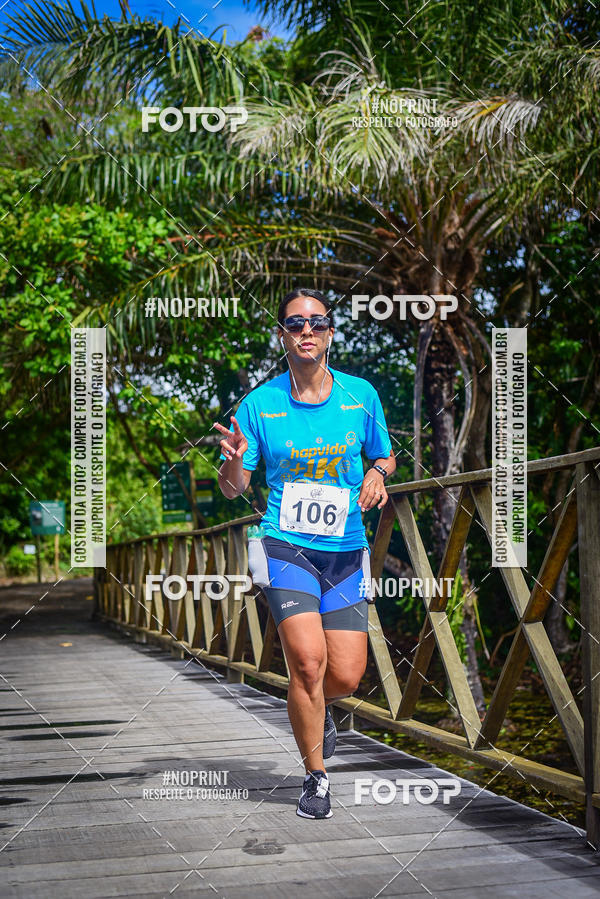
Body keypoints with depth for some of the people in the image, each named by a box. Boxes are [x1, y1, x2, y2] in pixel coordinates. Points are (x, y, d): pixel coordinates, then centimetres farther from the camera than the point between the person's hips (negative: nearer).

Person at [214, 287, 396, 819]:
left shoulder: (361, 395, 2)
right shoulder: (259, 405, -2)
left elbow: (385, 456, 17)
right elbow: (233, 489, 2)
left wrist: (378, 473, -6)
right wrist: (233, 463, -20)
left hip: (346, 550, 2)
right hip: (285, 546, -2)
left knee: (347, 676, -3)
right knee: (308, 659, -19)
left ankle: (318, 708, 36)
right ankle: (316, 775, 4)